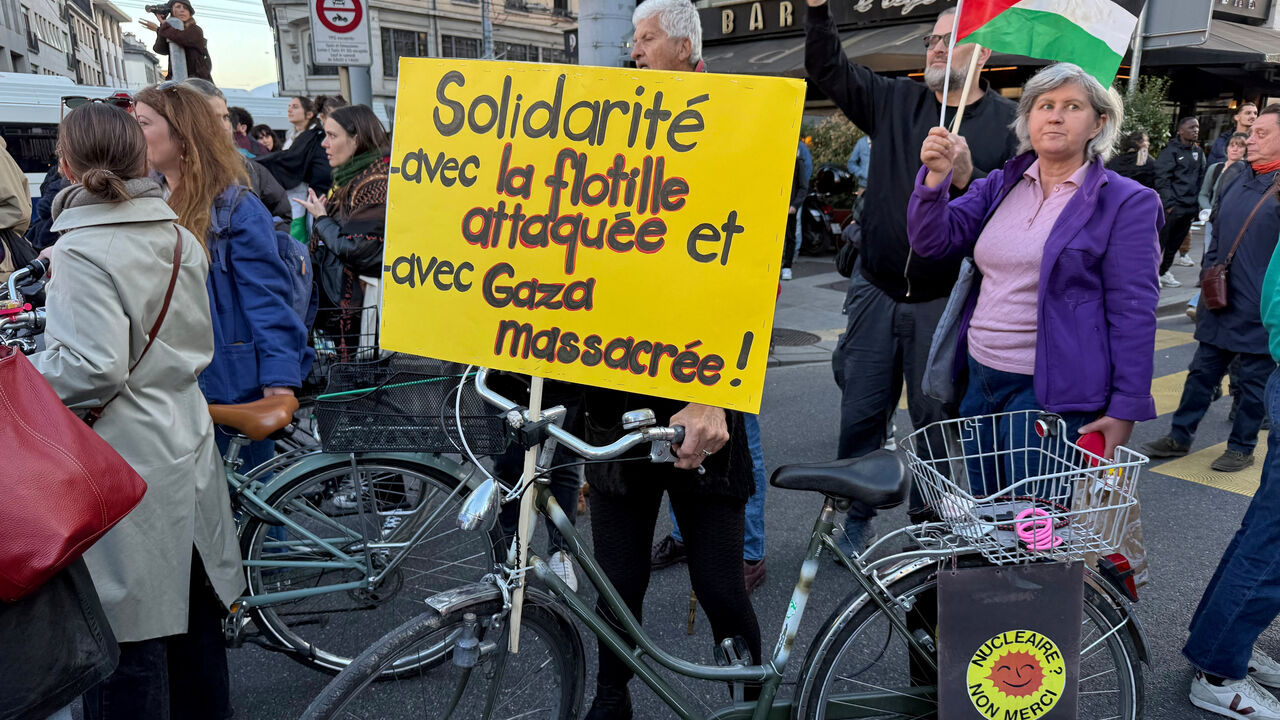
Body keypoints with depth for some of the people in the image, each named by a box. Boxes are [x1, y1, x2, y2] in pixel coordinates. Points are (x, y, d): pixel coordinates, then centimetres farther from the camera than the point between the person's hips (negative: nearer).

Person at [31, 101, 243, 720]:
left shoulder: (80, 251, -16)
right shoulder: (179, 235, 6)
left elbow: (94, 370, -22)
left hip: (126, 467, -7)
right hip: (186, 450, 8)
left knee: (128, 632, 6)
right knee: (193, 611, 21)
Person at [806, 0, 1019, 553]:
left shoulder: (1008, 122, 0)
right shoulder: (895, 101, 8)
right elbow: (828, 69, 5)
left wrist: (967, 176, -25)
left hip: (945, 301, -2)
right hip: (877, 291, 3)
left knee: (936, 419, 8)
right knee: (860, 413, 8)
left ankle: (928, 524, 26)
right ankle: (856, 517, 25)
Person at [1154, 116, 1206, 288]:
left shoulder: (1198, 152, 16)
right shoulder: (1170, 151, -6)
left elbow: (1201, 179, 20)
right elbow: (1162, 179, -12)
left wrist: (1198, 203, 11)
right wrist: (1169, 203, -18)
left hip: (1190, 207, 7)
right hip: (1173, 207, -7)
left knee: (1175, 243, 12)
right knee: (1161, 240, -5)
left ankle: (1164, 271, 22)